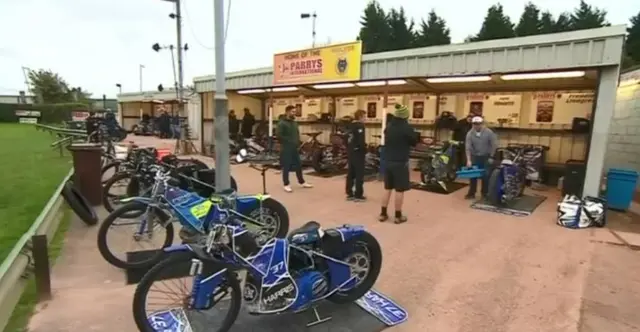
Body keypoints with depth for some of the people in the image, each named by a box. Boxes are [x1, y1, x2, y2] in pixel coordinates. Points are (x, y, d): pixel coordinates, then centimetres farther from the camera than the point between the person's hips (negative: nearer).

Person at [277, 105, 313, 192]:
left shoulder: (294, 123, 14)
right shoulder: (281, 123, -10)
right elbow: (279, 136, -17)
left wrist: (297, 142, 6)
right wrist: (289, 141, -16)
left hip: (294, 148, 7)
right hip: (286, 148, -7)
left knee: (298, 165, 12)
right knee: (286, 167, 0)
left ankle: (302, 182, 23)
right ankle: (286, 185, 11)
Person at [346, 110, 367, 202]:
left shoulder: (350, 125, 12)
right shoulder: (360, 125, -13)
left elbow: (346, 139, 15)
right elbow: (361, 141, -21)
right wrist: (365, 150, -9)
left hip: (350, 152, 8)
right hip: (358, 152, -8)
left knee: (350, 173, 11)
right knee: (359, 174, -1)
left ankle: (349, 194, 16)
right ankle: (358, 195, 2)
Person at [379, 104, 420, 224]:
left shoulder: (388, 126, 6)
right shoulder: (406, 128, -13)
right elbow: (414, 142, -1)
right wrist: (416, 135, 17)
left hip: (387, 161, 6)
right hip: (400, 162, -6)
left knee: (387, 188, 14)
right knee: (399, 190, 2)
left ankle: (383, 214, 17)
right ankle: (398, 216, 9)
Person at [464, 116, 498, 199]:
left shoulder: (489, 132, -12)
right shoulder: (470, 134, -10)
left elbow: (494, 145, -7)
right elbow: (468, 147, -14)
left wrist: (491, 157, -9)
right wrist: (468, 160, -20)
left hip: (486, 157, -1)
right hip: (475, 156, 2)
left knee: (486, 176, 0)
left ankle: (485, 193, 14)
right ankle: (471, 193, 13)